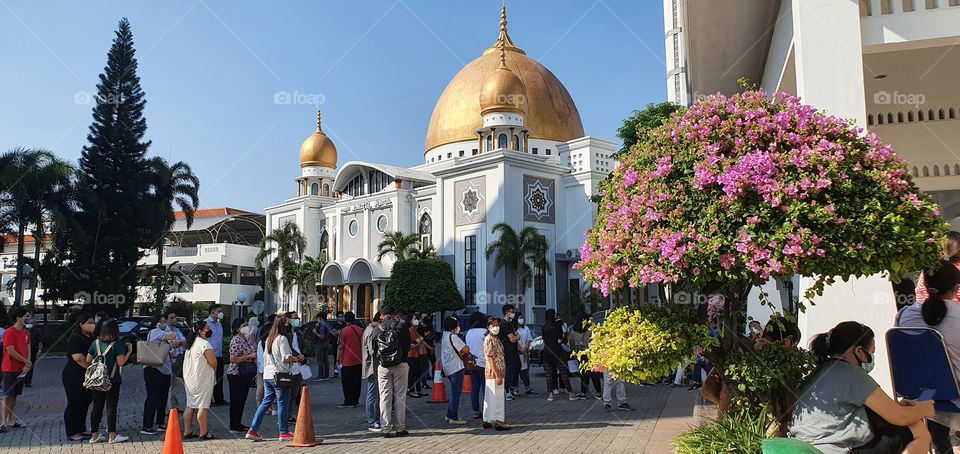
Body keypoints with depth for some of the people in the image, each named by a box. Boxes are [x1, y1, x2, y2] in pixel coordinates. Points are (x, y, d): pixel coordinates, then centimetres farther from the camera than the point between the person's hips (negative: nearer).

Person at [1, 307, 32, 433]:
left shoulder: (26, 333, 10)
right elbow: (11, 352, -17)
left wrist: (27, 364, -4)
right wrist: (26, 361, -9)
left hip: (21, 369, 7)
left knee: (14, 395, 11)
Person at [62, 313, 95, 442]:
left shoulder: (92, 338, 12)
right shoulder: (74, 339, -13)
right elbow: (78, 358, -23)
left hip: (87, 377, 8)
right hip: (74, 376, -8)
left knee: (85, 403, 12)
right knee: (74, 404, -1)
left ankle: (80, 431, 22)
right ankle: (72, 434, 8)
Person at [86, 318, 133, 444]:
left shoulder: (95, 343, 2)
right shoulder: (118, 344, -11)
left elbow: (88, 360, 4)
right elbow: (121, 362, -14)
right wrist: (129, 351, -3)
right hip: (112, 381, -4)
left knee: (97, 407, 12)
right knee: (111, 407, 2)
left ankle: (94, 435, 18)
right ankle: (112, 436, 6)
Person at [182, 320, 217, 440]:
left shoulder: (191, 343, 11)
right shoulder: (205, 344, -18)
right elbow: (213, 363, -17)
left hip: (189, 378, 9)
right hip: (202, 379, -9)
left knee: (190, 405, 13)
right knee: (202, 406, -3)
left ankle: (187, 432, 17)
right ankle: (204, 432, 2)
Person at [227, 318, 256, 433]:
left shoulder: (245, 339, 12)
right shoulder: (236, 340, -17)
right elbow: (233, 359, -23)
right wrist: (250, 356, -19)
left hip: (245, 375, 9)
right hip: (236, 375, -9)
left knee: (242, 400, 14)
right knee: (236, 401, -1)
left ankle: (238, 424, 24)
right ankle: (234, 427, 7)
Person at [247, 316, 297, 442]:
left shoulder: (269, 339, 13)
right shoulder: (282, 338, -13)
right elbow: (287, 358, -20)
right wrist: (295, 359, -2)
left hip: (267, 375, 8)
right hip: (279, 375, -8)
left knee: (266, 402, 14)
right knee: (282, 404, 0)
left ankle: (253, 430, 12)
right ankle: (284, 433, 6)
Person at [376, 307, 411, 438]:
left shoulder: (378, 328, 1)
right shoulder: (402, 326, -2)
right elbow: (408, 346, 2)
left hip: (383, 366, 1)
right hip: (401, 365, -1)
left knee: (385, 396, 5)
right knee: (400, 396, 5)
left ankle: (385, 429, 5)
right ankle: (400, 428, 8)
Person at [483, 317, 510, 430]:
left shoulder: (495, 339, 15)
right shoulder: (489, 339, -14)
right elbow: (490, 358, -19)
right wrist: (497, 375, -21)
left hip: (494, 373, 10)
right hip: (494, 373, -10)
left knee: (489, 397, 12)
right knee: (497, 397, -4)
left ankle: (488, 421, 18)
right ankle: (498, 421, 1)